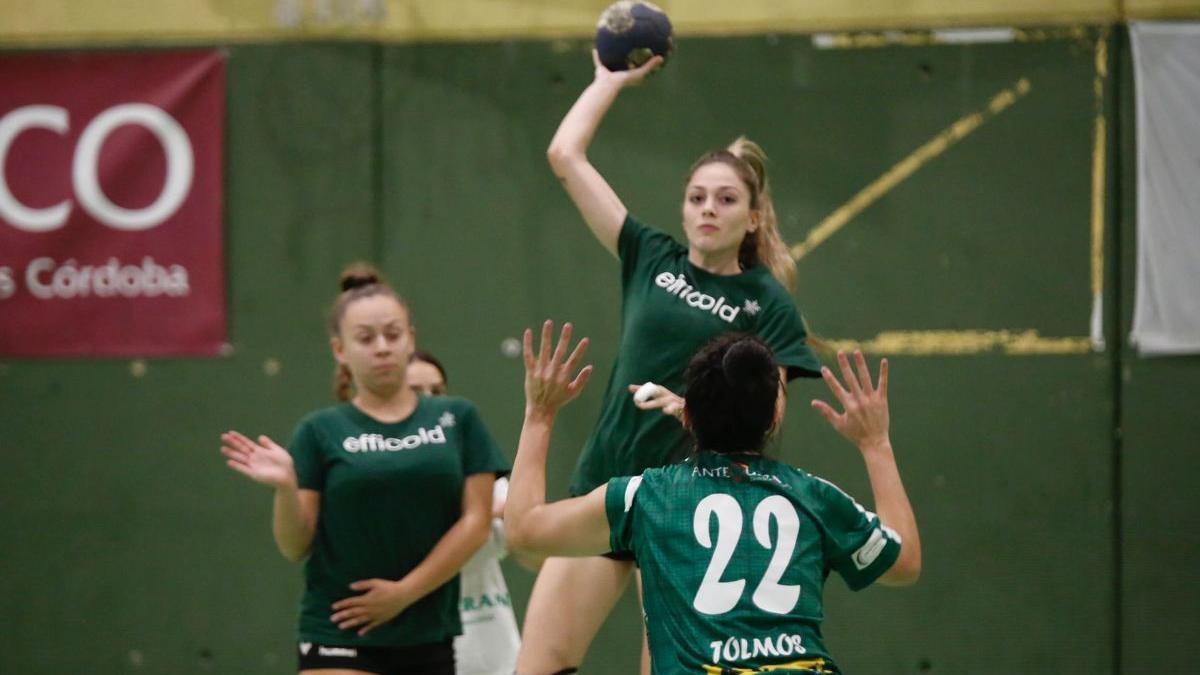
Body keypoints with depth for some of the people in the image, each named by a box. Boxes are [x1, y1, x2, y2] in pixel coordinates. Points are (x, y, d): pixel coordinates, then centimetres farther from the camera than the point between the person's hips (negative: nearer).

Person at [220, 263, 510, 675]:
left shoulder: (456, 419, 6)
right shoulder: (320, 432, 2)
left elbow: (475, 521, -1)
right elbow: (296, 547, -1)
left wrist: (405, 592, -8)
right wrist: (285, 487, -20)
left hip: (428, 639, 2)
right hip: (340, 640, -2)